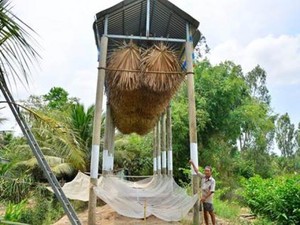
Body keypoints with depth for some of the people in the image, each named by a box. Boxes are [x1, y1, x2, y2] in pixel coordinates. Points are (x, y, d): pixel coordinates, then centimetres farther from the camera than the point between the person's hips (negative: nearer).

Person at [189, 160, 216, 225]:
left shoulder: (212, 181, -15)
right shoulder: (203, 177, -1)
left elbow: (211, 191, -18)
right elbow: (197, 171, 6)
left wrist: (205, 197, -20)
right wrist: (192, 163, 1)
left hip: (208, 199, -5)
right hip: (203, 198, 5)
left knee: (211, 213, 4)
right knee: (205, 213, 14)